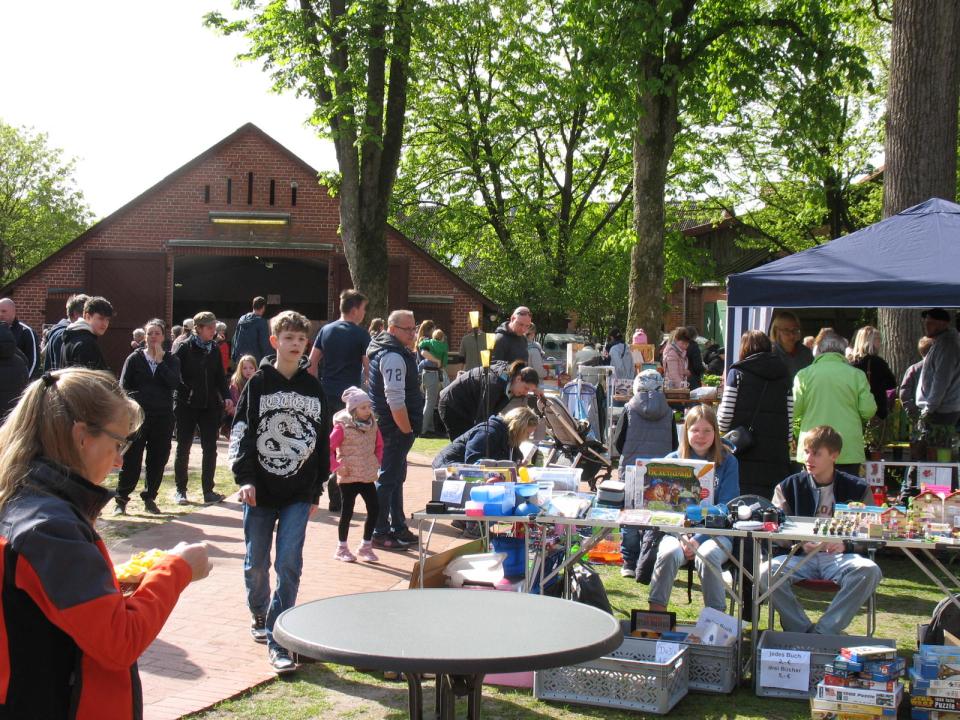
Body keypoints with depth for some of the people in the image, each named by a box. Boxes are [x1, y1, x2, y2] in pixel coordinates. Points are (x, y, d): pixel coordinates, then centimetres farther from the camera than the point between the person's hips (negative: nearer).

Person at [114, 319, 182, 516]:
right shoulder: (134, 358, 6)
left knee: (158, 459, 6)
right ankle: (121, 501, 4)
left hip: (163, 417, 2)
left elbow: (174, 383, -10)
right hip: (138, 416, -2)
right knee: (131, 460, -3)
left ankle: (150, 498, 18)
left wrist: (160, 361, -9)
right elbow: (124, 386, 4)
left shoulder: (171, 360, 8)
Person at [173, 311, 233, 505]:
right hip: (186, 406, -4)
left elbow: (220, 376, 12)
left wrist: (226, 396, 0)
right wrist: (185, 395, -19)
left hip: (210, 406, 4)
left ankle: (208, 490, 9)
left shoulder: (214, 350, 8)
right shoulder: (184, 348, -7)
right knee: (183, 449, 6)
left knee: (210, 449, 3)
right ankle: (180, 491, 15)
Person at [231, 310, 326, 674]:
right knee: (256, 563, 9)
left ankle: (277, 640, -4)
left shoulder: (313, 388, 8)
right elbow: (241, 432, -4)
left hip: (298, 494, 1)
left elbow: (321, 439, 12)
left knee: (289, 563, -8)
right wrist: (244, 477, -15)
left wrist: (317, 488, 10)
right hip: (260, 491, -1)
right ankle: (259, 617, 35)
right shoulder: (258, 384, 0)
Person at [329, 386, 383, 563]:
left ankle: (366, 546, 16)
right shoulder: (342, 427, -12)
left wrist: (377, 462, 8)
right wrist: (337, 466, -15)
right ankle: (342, 548, 17)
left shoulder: (372, 425, 5)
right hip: (348, 477, -5)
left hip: (368, 476, 5)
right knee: (347, 511, 2)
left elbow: (379, 445, 18)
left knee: (374, 508, 1)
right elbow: (328, 447, -12)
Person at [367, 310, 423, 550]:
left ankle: (398, 527, 28)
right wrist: (407, 431, -20)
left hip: (394, 427, 11)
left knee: (396, 477, 18)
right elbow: (395, 400, -24)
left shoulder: (396, 351, 14)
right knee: (388, 478, -4)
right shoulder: (393, 356, -19)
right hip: (395, 428, -11)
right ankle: (380, 533, 2)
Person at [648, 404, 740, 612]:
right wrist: (682, 537, -15)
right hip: (678, 529, 1)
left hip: (715, 533, -1)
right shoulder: (673, 460, 9)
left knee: (707, 556, -34)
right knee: (669, 553, -31)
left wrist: (699, 539, -16)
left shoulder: (727, 462, 4)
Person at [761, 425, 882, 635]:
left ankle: (824, 631, -27)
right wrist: (800, 544, -14)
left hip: (839, 558, 0)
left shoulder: (857, 489, 10)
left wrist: (846, 544, -13)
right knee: (767, 572, -30)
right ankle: (803, 630, -20)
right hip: (799, 557, 0)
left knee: (869, 571, -33)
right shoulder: (789, 487, 12)